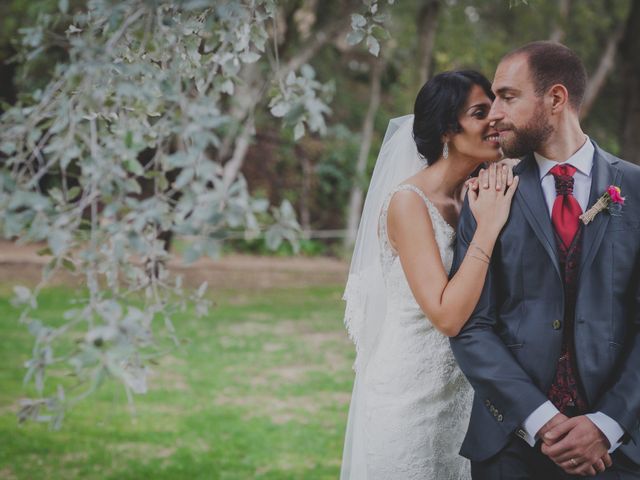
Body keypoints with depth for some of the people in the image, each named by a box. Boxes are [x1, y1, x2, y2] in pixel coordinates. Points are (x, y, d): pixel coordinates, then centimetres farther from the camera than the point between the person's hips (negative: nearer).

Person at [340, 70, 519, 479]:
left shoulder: (476, 196, 5)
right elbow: (447, 315, -24)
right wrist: (488, 228, -22)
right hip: (411, 395, -7)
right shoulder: (409, 202, -16)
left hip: (462, 393, 7)